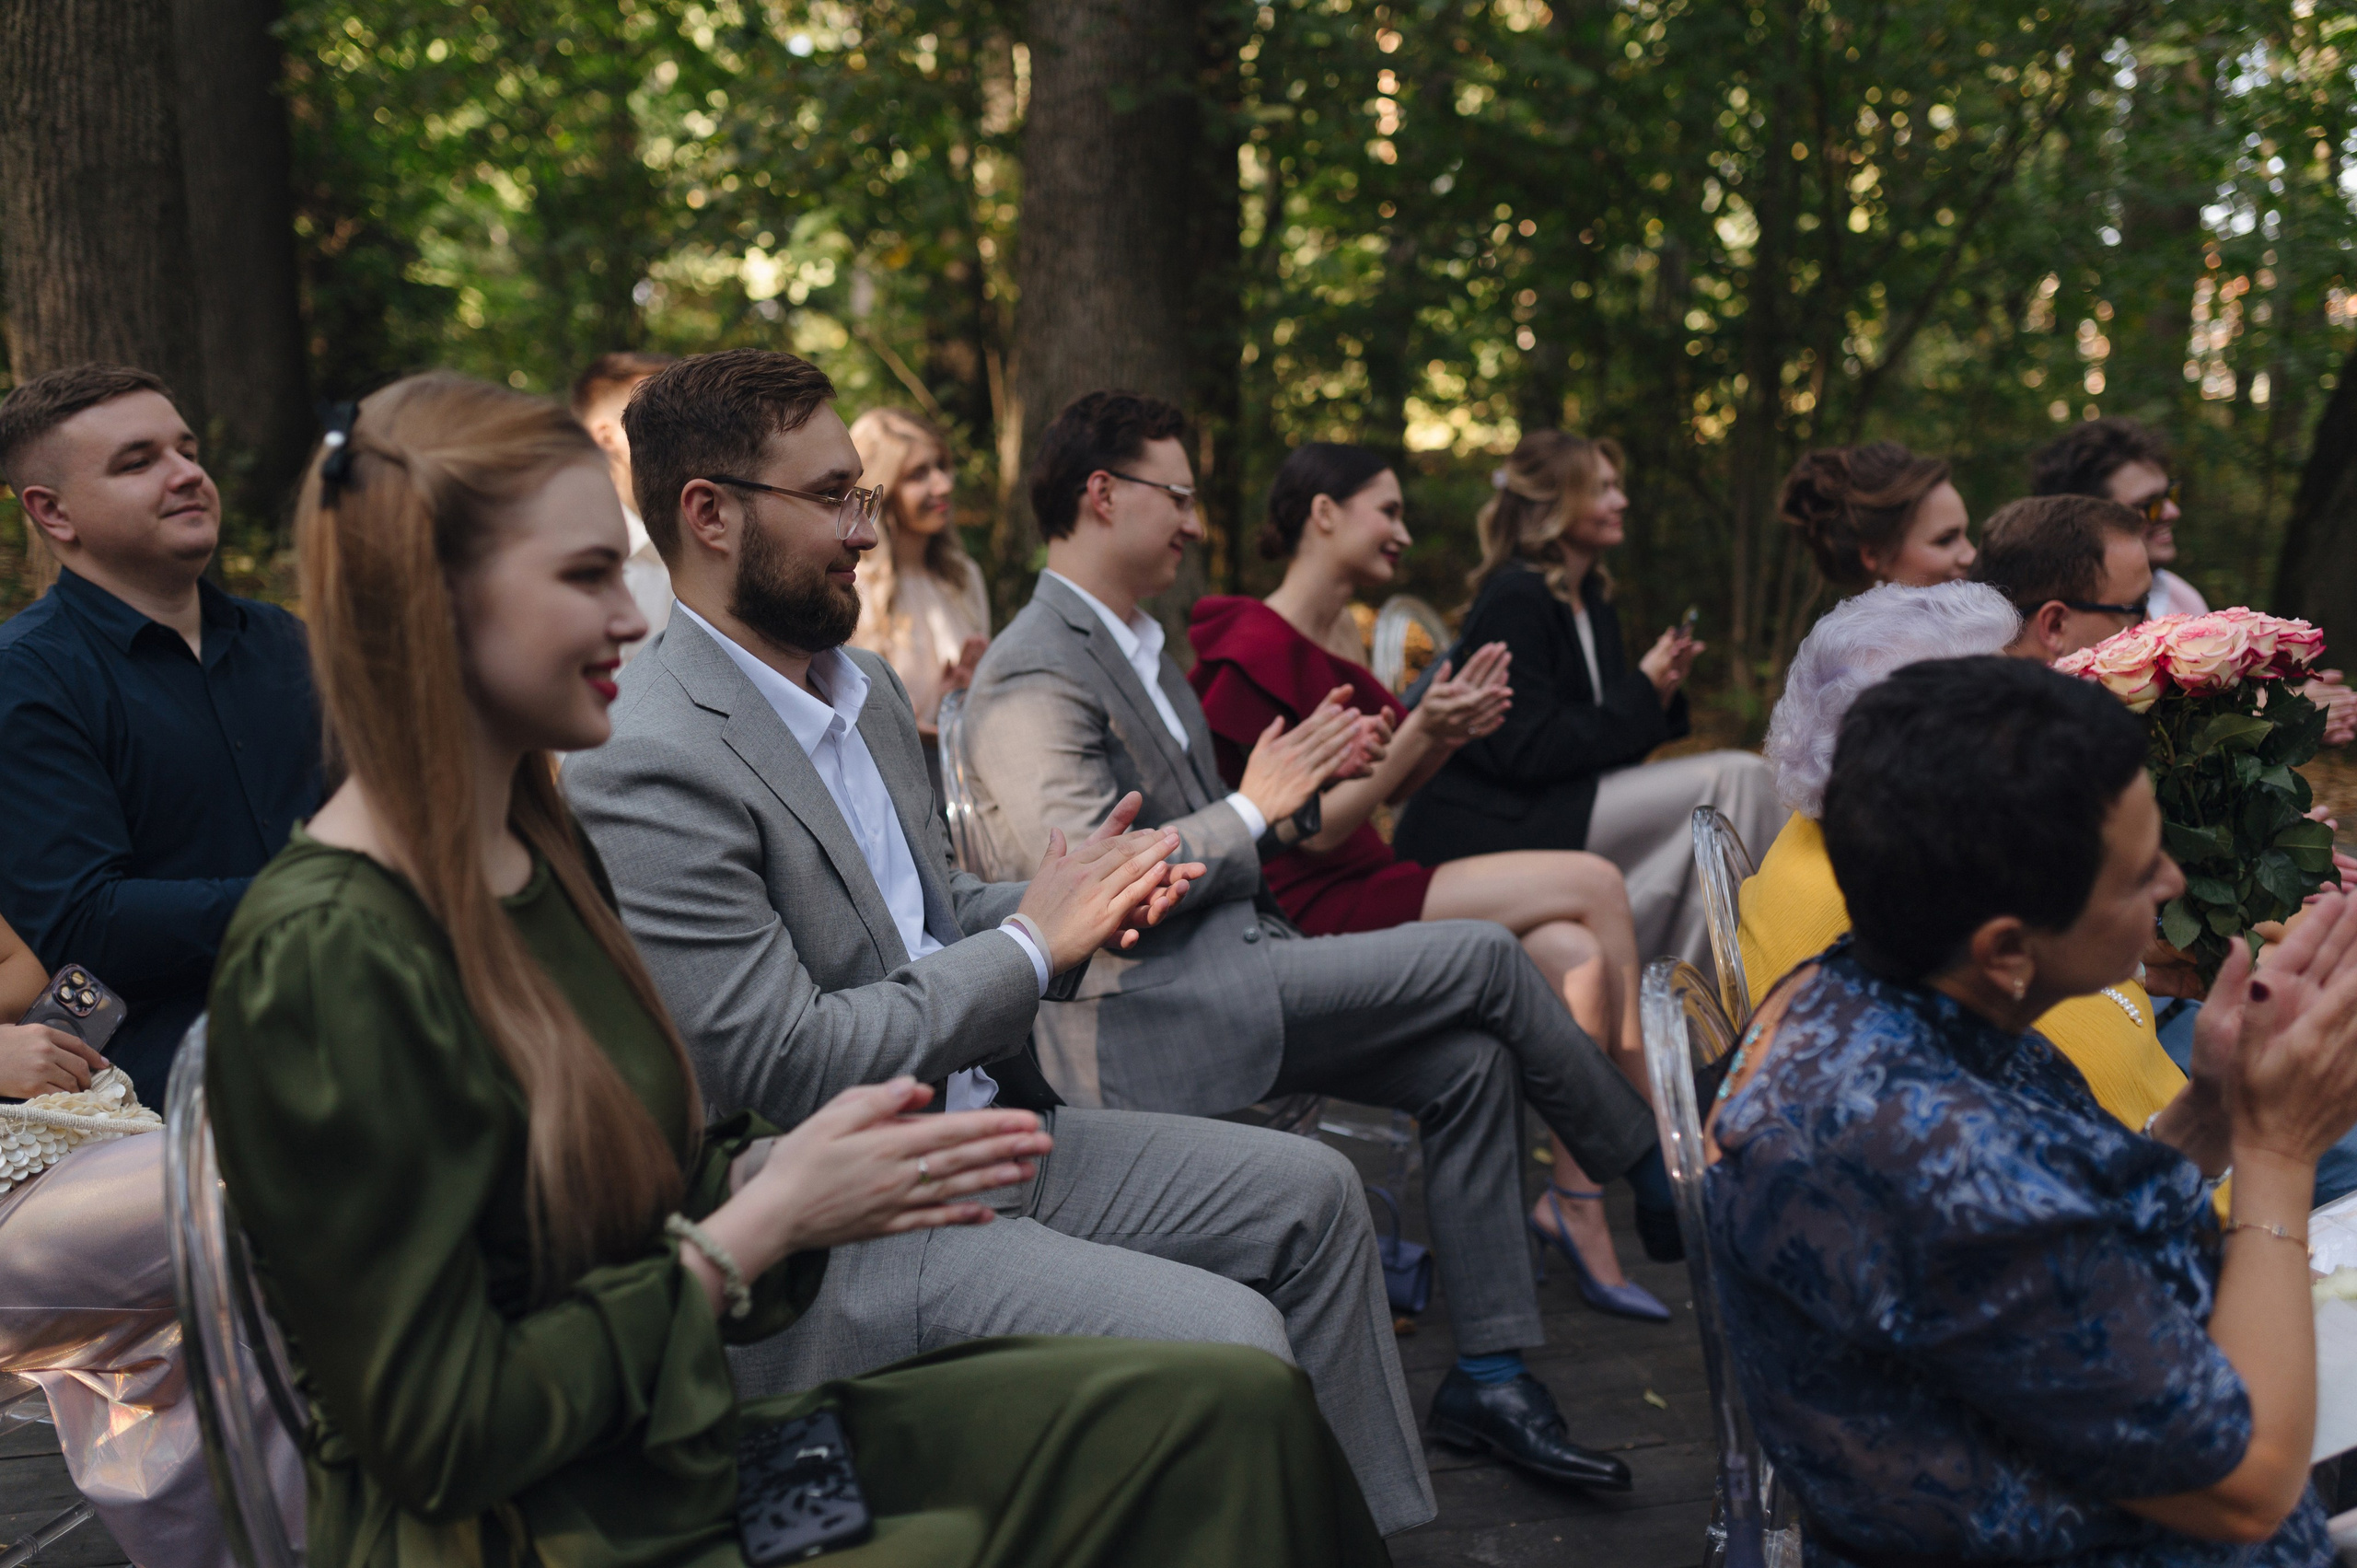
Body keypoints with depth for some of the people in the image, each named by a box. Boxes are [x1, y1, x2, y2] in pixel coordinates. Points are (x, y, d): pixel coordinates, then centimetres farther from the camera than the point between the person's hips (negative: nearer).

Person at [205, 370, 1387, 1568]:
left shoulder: (540, 845, 7)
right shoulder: (326, 956, -21)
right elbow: (442, 1442, -20)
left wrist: (768, 1170, -6)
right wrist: (763, 1223, -16)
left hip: (688, 1448, 8)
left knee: (1231, 1408, -4)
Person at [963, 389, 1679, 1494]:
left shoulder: (1140, 648, 20)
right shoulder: (1034, 675, -13)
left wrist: (1293, 794, 6)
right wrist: (1250, 810, -14)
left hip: (1222, 966, 10)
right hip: (1149, 1012, -10)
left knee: (1469, 1060, -6)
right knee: (1482, 956, -12)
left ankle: (1491, 1373, 0)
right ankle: (1654, 1174, 9)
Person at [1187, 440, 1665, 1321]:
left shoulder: (1341, 636, 14)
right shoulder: (1256, 652, -15)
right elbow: (1305, 834, -16)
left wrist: (1454, 730, 0)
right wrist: (1419, 728, -18)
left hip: (1364, 886, 9)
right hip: (1307, 912, -9)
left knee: (1577, 957, -14)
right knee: (1595, 885, -14)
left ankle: (1579, 1213, -9)